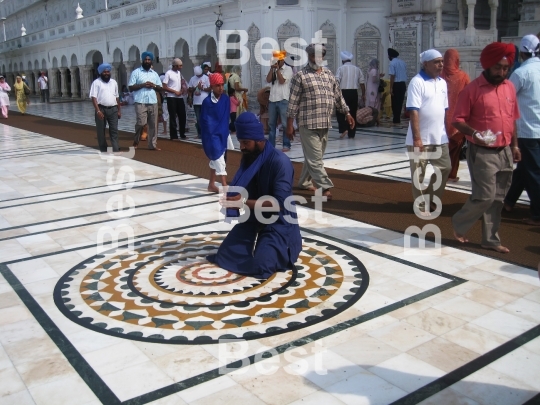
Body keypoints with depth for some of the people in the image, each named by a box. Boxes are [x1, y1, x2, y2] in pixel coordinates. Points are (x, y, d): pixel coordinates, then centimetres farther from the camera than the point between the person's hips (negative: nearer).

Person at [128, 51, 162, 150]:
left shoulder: (154, 74, 16)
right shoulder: (136, 72, 4)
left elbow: (160, 88, 16)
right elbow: (131, 87, -2)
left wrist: (153, 86, -4)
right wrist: (143, 85, -13)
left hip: (153, 102, 4)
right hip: (140, 102, -4)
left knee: (153, 124, 2)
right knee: (141, 123, -11)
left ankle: (153, 144, 8)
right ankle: (136, 141, 12)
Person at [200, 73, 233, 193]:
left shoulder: (226, 99, 0)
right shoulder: (207, 101, -12)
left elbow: (226, 118, 5)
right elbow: (205, 121, -9)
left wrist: (223, 133, -2)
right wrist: (213, 135, -10)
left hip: (223, 134, 5)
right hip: (212, 135, -5)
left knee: (215, 159, 15)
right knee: (219, 159, -10)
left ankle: (211, 185, 27)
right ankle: (225, 187, -12)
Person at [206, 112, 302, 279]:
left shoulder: (280, 162, -21)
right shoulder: (248, 158, 3)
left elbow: (279, 203, -26)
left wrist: (245, 202, -31)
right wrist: (233, 198, -13)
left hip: (278, 224, -7)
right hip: (252, 221, 7)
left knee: (260, 265, -25)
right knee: (224, 255, -7)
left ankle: (282, 248, 8)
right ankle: (259, 243, 18)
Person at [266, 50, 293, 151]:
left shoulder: (288, 69, -1)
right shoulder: (273, 69, 14)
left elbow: (282, 81, -13)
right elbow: (268, 80, 1)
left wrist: (277, 69, -8)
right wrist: (272, 68, -4)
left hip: (283, 100, -5)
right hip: (272, 99, 6)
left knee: (285, 123, -3)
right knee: (271, 123, 9)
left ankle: (286, 145, 1)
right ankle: (271, 144, 16)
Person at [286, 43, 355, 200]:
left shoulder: (329, 75, 14)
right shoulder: (300, 76, -4)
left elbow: (338, 96, 22)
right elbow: (293, 102, -7)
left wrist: (347, 113, 17)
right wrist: (289, 125, -10)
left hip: (325, 124, 6)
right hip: (308, 124, -6)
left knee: (314, 156, 14)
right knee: (315, 157, -7)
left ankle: (304, 181, 30)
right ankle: (325, 187, -8)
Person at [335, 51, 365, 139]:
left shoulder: (341, 68, 0)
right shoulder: (357, 69, 12)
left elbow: (337, 81, -12)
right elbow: (362, 83, 9)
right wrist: (363, 95, 15)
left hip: (344, 92, -4)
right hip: (354, 92, 4)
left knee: (340, 111, 8)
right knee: (353, 113, 10)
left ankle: (344, 129, -10)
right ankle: (351, 134, 11)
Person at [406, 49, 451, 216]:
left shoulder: (442, 82, 10)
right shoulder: (417, 82, -13)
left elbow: (444, 109, 17)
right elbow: (413, 111, -18)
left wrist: (447, 130, 15)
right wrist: (417, 138, -22)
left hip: (439, 138, 7)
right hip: (421, 139, -7)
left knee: (445, 168, 12)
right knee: (419, 175, 4)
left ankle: (432, 200, 30)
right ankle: (421, 206, 17)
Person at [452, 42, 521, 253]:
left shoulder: (510, 87, 9)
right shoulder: (473, 89, -9)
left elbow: (512, 119, 17)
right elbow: (458, 119, -10)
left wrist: (514, 145, 13)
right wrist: (474, 133, -26)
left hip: (505, 152, 6)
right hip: (482, 153, -6)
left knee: (497, 199, 10)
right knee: (485, 196, -8)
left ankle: (491, 239, 21)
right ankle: (459, 223, 17)